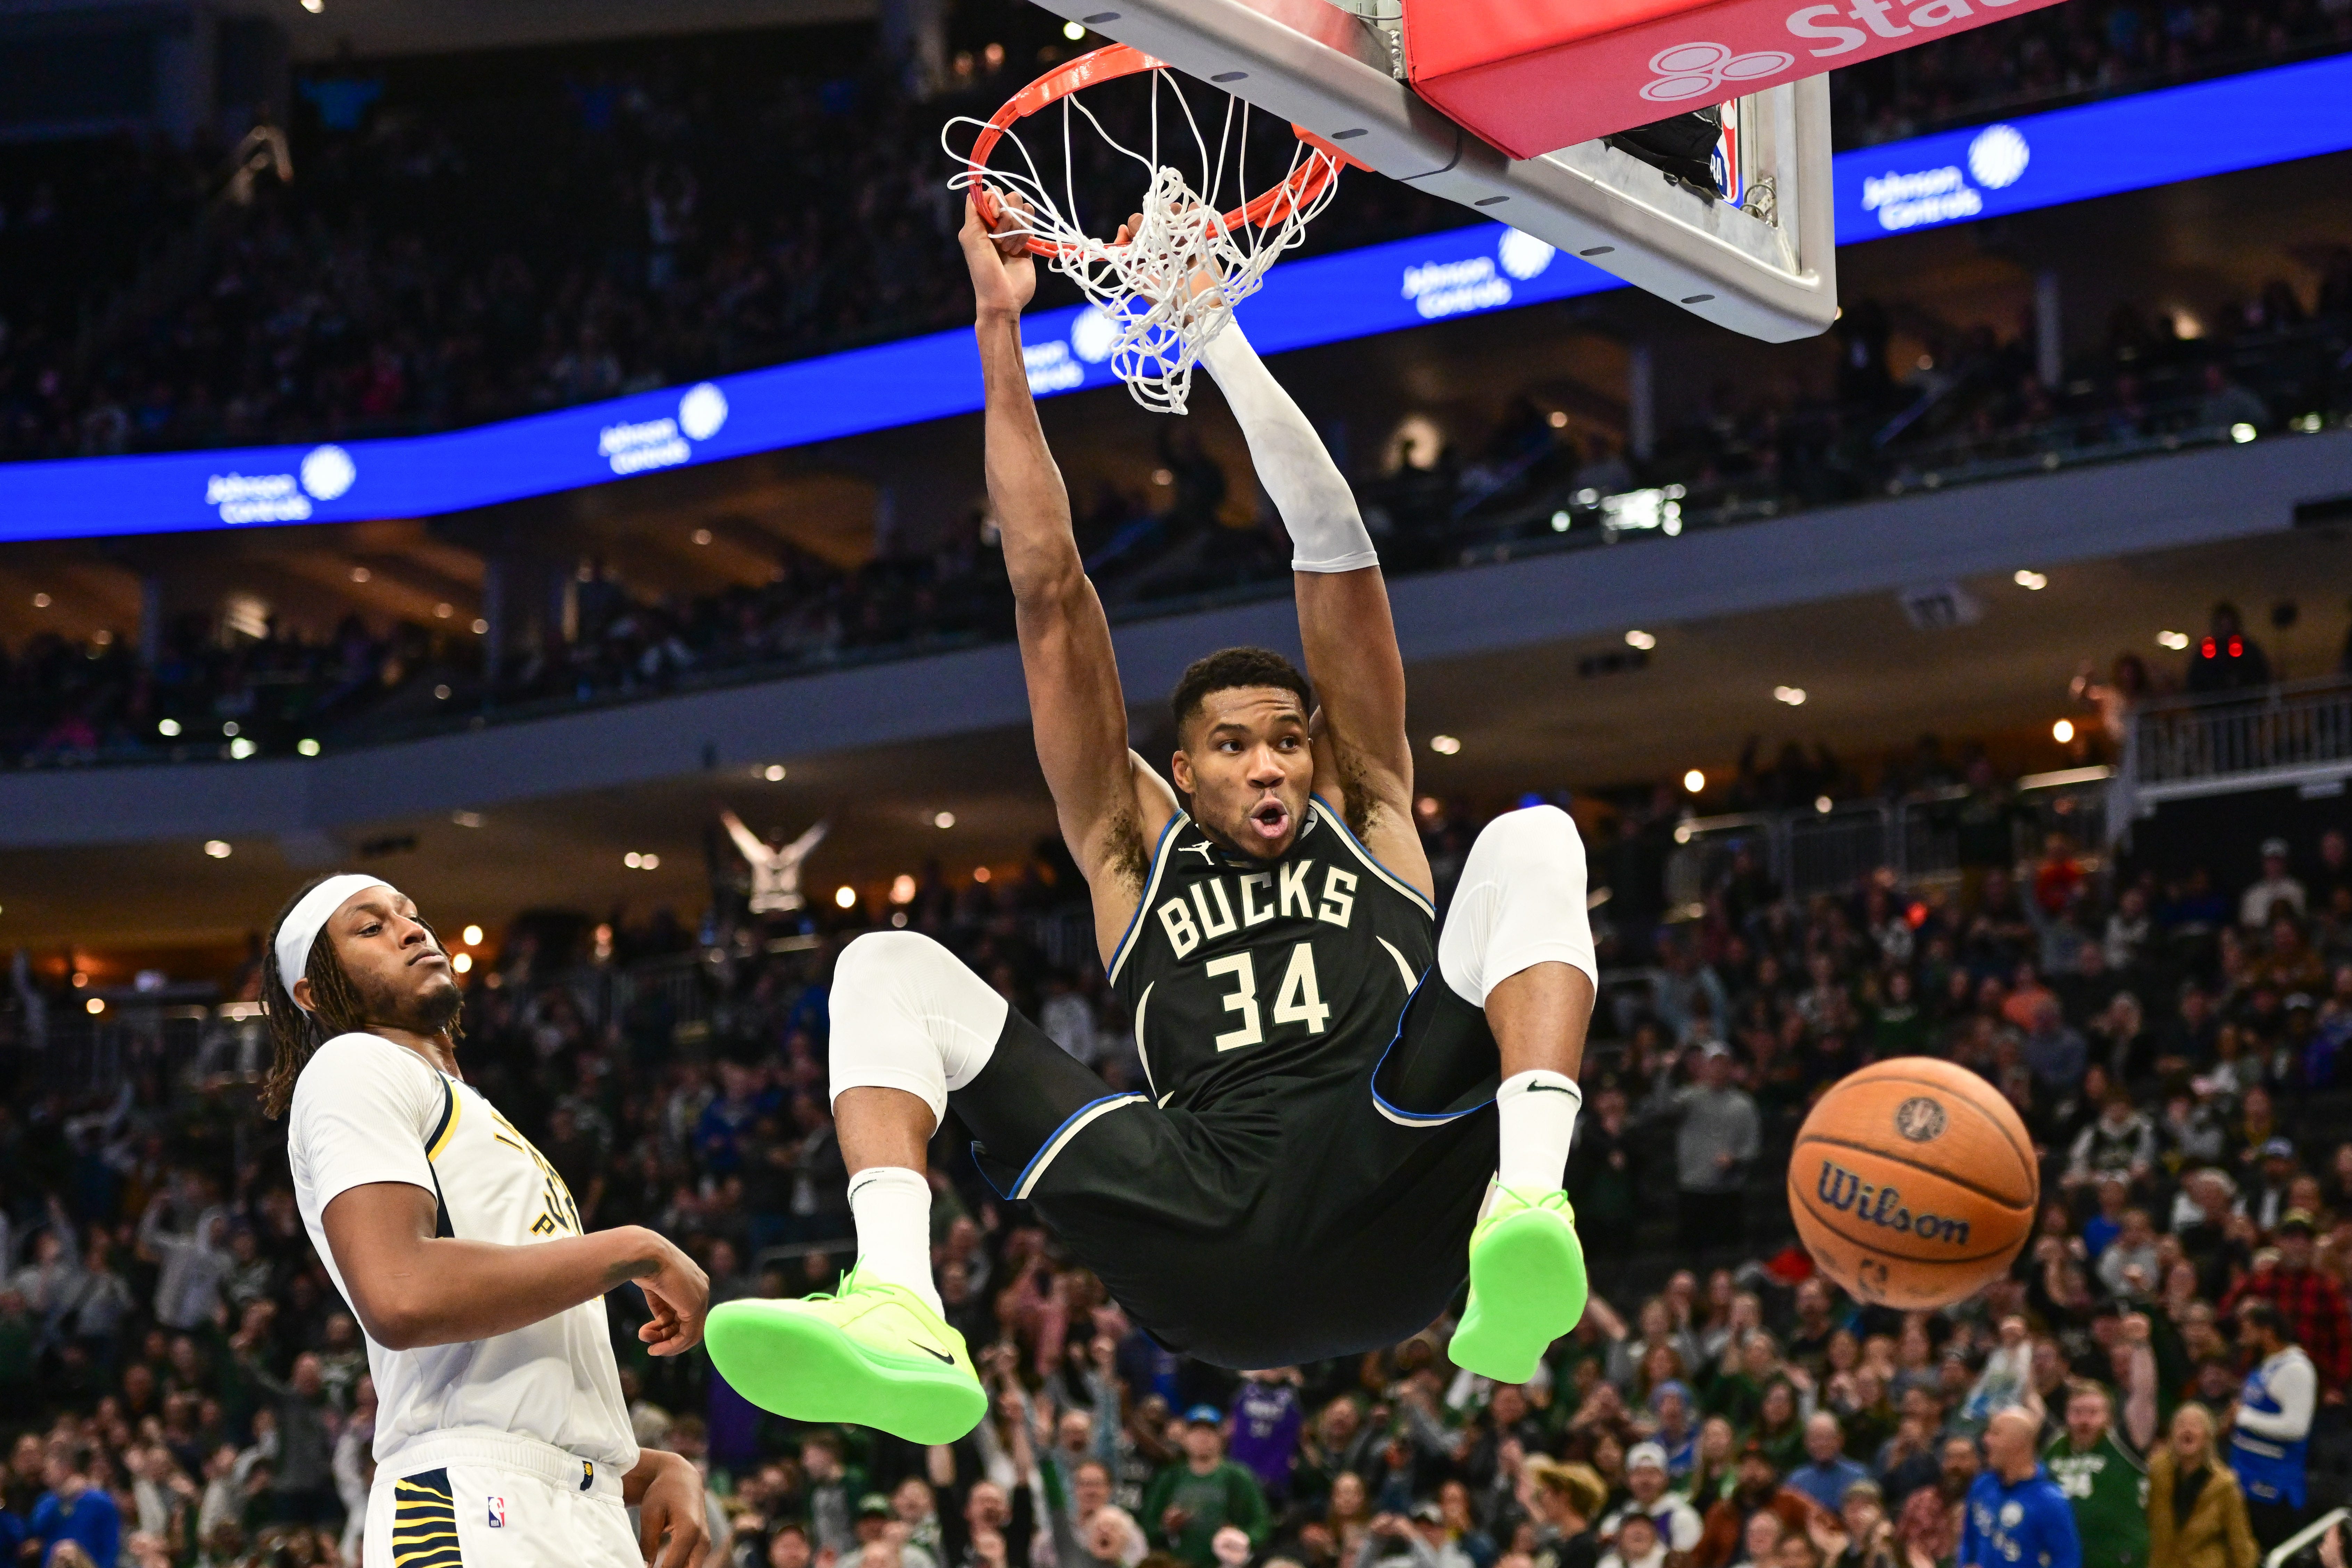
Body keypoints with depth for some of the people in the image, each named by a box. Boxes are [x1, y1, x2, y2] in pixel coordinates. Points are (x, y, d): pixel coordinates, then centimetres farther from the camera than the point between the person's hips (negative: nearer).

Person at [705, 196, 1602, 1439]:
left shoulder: (1367, 820, 26)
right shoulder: (1135, 850, 27)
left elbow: (1335, 546, 19)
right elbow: (1048, 592, 22)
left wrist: (1215, 328, 16)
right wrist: (1002, 333, 18)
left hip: (1386, 1192, -1)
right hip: (1203, 1245, 1)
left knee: (1532, 842, -14)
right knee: (889, 971, -3)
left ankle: (1529, 1205, -41)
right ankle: (899, 1317, -31)